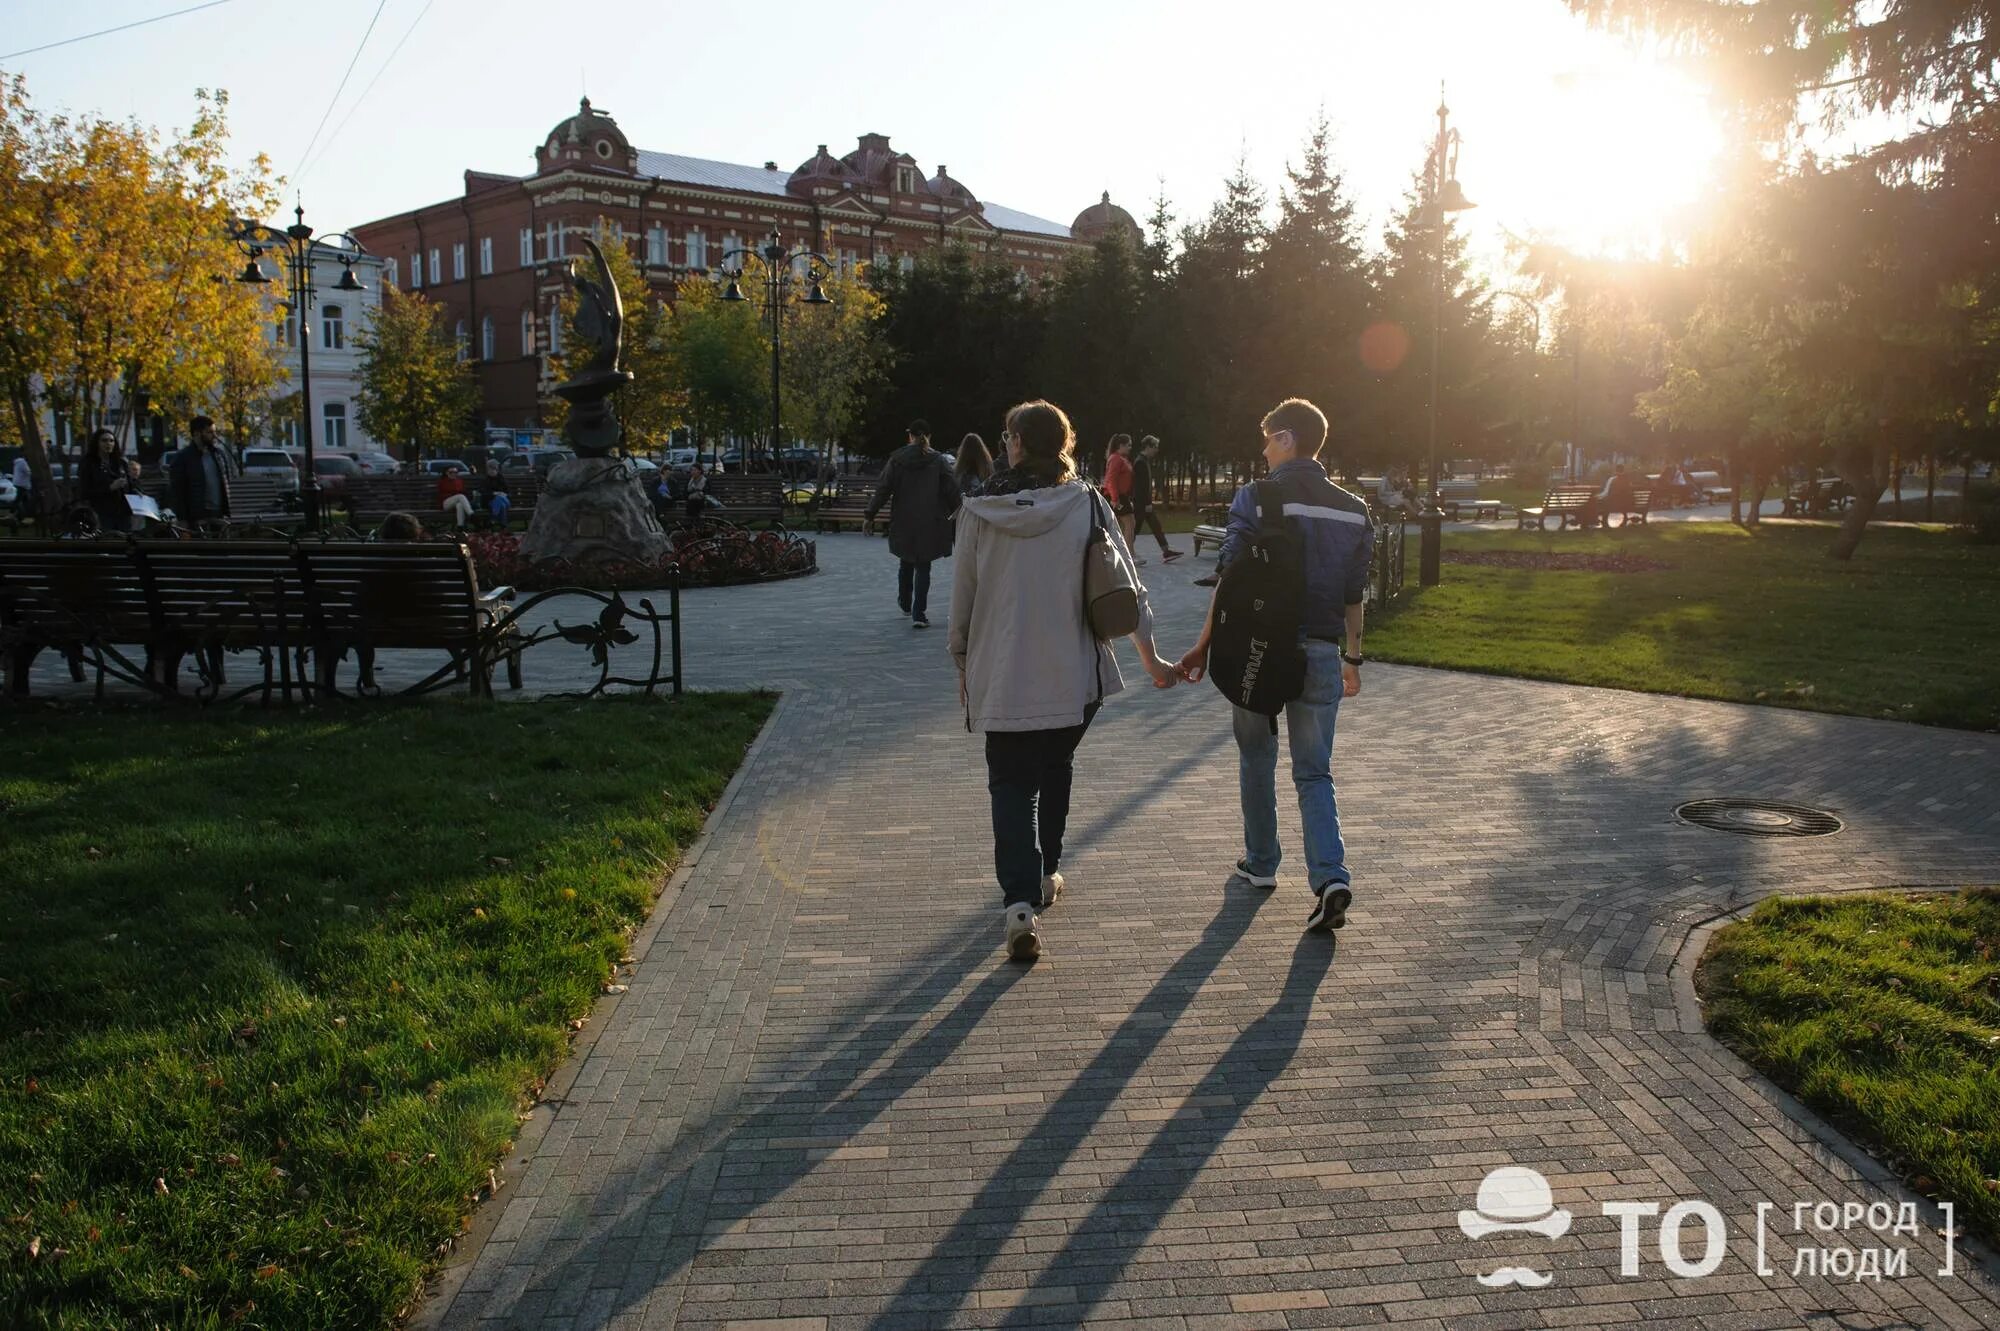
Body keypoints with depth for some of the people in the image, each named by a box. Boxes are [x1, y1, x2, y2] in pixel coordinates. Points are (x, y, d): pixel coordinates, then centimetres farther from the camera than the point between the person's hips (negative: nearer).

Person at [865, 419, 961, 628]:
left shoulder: (897, 458, -2)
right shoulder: (937, 459, -4)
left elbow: (883, 489, -4)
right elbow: (952, 490, -6)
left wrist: (870, 515, 2)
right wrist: (957, 512, 7)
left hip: (903, 523, 1)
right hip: (929, 524, -1)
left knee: (906, 563, 21)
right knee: (923, 567, 2)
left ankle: (905, 604, 37)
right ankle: (918, 614, -4)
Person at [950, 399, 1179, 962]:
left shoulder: (978, 513, -5)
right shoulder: (1087, 504, -4)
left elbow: (962, 598, 1)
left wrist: (963, 663, 16)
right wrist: (1151, 658, 13)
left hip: (1001, 677, -1)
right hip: (1073, 676, 2)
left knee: (1011, 784, 5)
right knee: (1055, 770, 23)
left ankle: (1020, 899, -12)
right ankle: (1045, 875, 34)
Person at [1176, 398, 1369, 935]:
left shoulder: (1255, 499, -8)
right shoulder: (1352, 510, 5)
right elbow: (1354, 595, 9)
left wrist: (1204, 646, -3)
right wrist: (1352, 658, 19)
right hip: (1321, 653, 3)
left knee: (1256, 759, 18)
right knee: (1315, 773, 8)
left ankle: (1261, 862, 29)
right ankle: (1330, 875, -9)